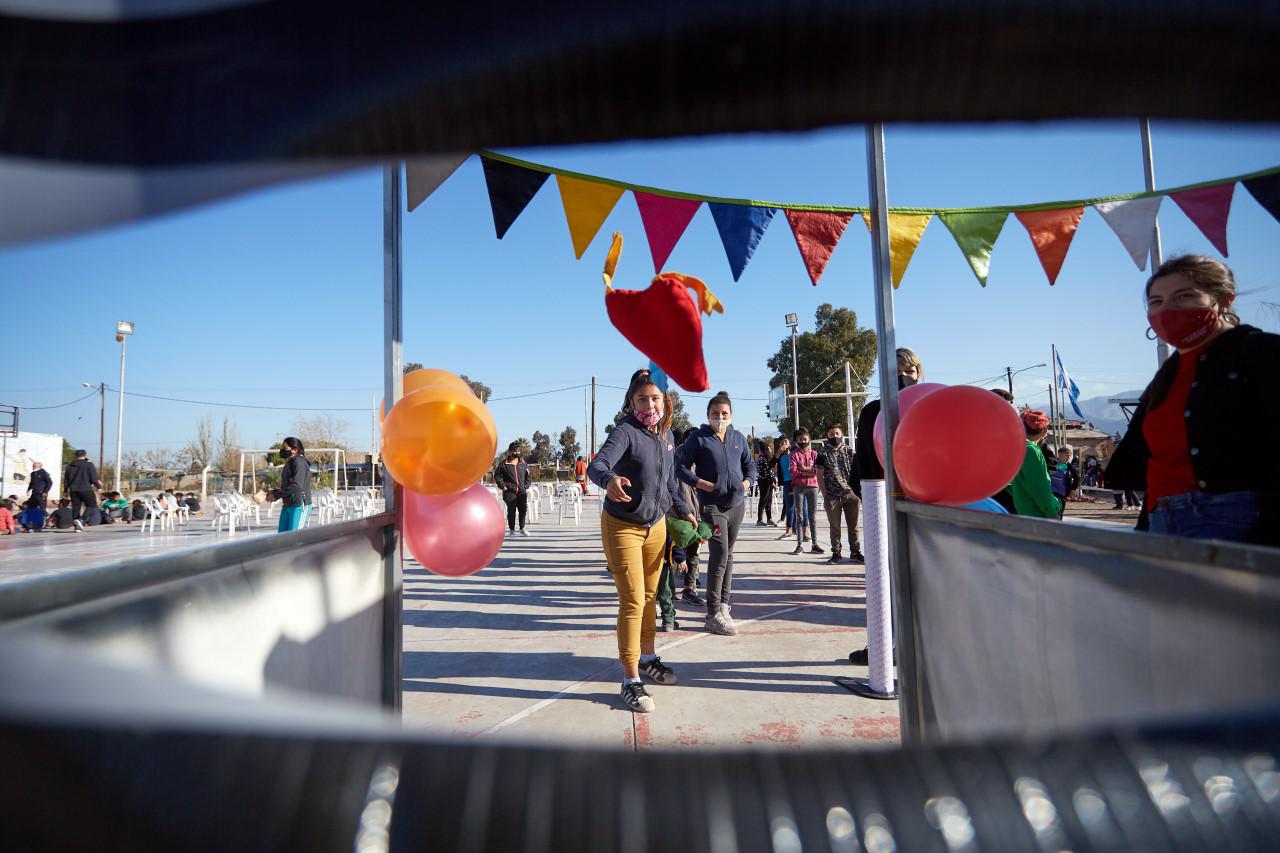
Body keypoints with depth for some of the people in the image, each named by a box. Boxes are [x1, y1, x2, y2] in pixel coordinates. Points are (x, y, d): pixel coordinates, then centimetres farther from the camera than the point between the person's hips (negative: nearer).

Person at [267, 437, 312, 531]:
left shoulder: (299, 463, -12)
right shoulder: (289, 464, 18)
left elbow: (296, 486, -21)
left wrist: (276, 495, -15)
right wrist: (272, 492, 5)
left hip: (300, 506, -10)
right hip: (287, 506, 10)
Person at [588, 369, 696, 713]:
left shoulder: (666, 434, 1)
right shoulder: (625, 431, -19)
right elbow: (597, 464, -36)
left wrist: (684, 510, 20)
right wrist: (609, 479, -57)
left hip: (656, 525, 7)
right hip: (622, 527, -6)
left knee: (650, 596, 19)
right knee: (632, 601, -5)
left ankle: (647, 658, 37)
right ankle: (631, 679, 6)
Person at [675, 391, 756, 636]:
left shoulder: (739, 438, 11)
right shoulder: (698, 437, -4)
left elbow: (750, 464, 21)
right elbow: (681, 467, -6)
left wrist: (746, 483, 3)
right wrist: (704, 484, -15)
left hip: (737, 503, 6)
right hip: (712, 504, -6)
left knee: (728, 554, 13)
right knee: (719, 554, -13)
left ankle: (723, 603, 25)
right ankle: (714, 614, -6)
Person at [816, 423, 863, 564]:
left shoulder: (849, 451, 6)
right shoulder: (823, 453, 2)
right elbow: (820, 476, 2)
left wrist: (858, 493, 2)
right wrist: (825, 495, -4)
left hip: (850, 494, 1)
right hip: (832, 496, -1)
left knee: (853, 526, 6)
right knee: (834, 527, 5)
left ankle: (855, 552, 16)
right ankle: (836, 553, 14)